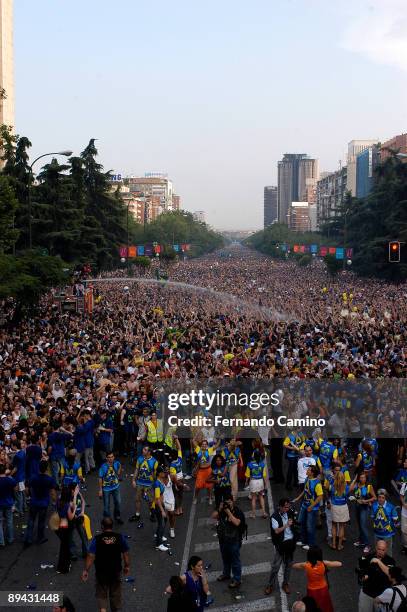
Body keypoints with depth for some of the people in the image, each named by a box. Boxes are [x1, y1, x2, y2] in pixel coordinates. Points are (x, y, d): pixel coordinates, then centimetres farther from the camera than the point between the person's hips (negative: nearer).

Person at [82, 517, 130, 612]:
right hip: (116, 571, 2)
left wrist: (86, 570, -7)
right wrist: (127, 566, 13)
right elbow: (125, 554, -1)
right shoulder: (120, 537, -7)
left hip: (101, 571, -2)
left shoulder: (97, 539, -13)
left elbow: (91, 556, -15)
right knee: (115, 593, 20)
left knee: (101, 593, 13)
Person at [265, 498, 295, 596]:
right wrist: (286, 525, -31)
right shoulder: (275, 516, -16)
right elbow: (276, 531, -24)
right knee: (276, 565, 0)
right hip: (281, 543, -5)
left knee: (288, 564, 13)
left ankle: (286, 583, 27)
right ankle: (271, 585, 12)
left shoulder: (289, 513, 0)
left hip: (290, 542, 5)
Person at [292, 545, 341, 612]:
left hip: (312, 591, 0)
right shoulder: (324, 564, -23)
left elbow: (293, 566, -4)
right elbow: (339, 564, -15)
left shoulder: (306, 565, -22)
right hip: (323, 590, 0)